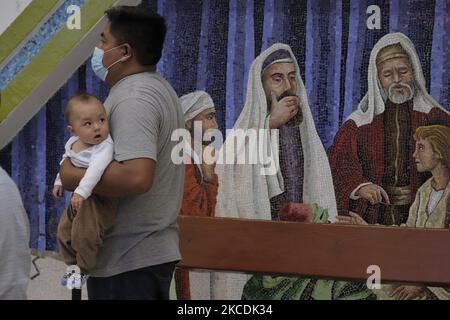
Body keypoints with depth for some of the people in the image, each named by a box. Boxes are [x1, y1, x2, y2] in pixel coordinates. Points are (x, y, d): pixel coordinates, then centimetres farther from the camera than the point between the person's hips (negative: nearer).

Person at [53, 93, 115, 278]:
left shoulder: (105, 146, -25)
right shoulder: (73, 143, 1)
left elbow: (97, 168, -40)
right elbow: (66, 161, 23)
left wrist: (82, 191, -49)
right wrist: (59, 182, 25)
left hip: (99, 199, -9)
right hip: (80, 199, 9)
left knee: (84, 233, -21)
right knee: (64, 230, 19)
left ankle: (85, 269, 0)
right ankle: (73, 264, 38)